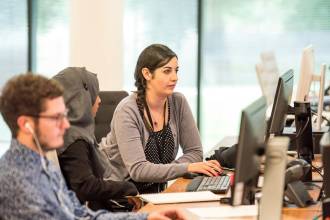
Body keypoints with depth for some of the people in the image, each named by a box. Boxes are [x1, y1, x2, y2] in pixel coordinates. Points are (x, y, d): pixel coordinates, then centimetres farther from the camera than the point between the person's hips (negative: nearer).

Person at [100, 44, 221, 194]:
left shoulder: (178, 102, -1)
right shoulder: (127, 111, -18)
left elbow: (195, 152, 0)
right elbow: (138, 169, -26)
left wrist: (159, 172, -15)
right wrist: (187, 168, -32)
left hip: (156, 190, 6)